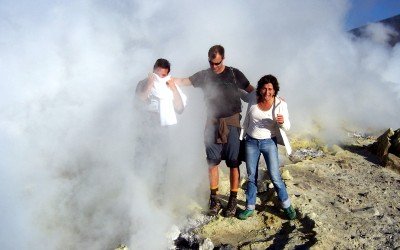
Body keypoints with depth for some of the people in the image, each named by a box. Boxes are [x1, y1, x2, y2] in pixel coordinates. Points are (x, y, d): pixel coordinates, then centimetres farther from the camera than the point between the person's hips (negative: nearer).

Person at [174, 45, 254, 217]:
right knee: (212, 162, 5)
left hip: (232, 123, -2)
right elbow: (185, 81, -1)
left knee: (233, 163, 1)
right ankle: (214, 199, 17)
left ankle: (233, 200, 12)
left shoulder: (234, 74, 3)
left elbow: (251, 90, 7)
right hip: (212, 123, 2)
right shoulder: (204, 75, 7)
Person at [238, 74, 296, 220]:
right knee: (251, 176, 11)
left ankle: (287, 206, 19)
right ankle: (250, 208, 24)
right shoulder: (253, 98, -7)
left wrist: (282, 122, -32)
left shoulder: (280, 104, -14)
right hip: (251, 142, 3)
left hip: (269, 142, -2)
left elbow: (287, 128, -10)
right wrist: (242, 135, 16)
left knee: (275, 177, -2)